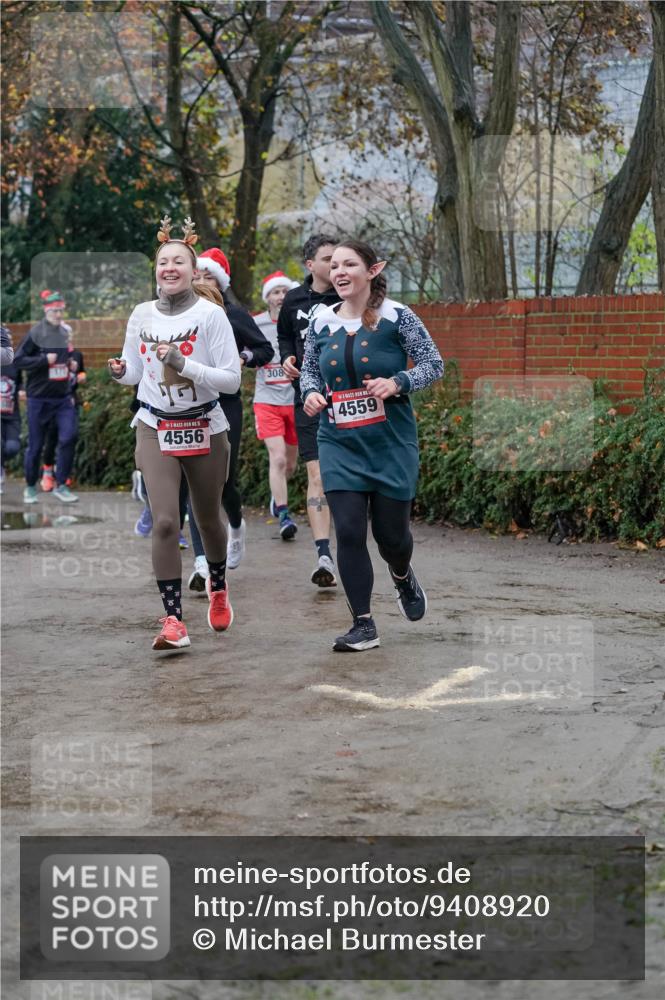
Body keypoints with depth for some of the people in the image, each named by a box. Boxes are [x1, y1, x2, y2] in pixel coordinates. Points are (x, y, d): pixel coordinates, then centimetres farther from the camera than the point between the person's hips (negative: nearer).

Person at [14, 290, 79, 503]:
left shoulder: (65, 332, 10)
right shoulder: (35, 333, -9)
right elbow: (18, 360, -13)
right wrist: (45, 360, -19)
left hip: (63, 398, 4)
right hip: (39, 398, -4)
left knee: (69, 436, -13)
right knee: (35, 444, 4)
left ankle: (61, 485, -3)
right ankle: (30, 487, 21)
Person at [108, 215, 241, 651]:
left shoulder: (210, 314, -10)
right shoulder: (142, 315, 1)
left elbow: (232, 379, -14)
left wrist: (183, 364, -25)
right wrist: (120, 372, -9)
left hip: (205, 429, -1)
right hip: (155, 428, 2)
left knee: (208, 520, 15)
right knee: (165, 522, -13)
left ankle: (218, 587, 45)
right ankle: (173, 620, -11)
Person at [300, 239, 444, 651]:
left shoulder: (396, 316, -7)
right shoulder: (322, 323, 4)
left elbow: (433, 362, -4)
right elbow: (309, 369, 18)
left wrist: (398, 382, -21)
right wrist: (311, 392, -4)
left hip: (391, 443, -2)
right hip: (340, 446, 2)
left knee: (390, 532, 6)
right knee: (349, 532, -6)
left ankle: (403, 577, 43)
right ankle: (364, 624, 3)